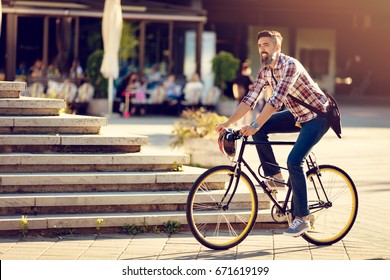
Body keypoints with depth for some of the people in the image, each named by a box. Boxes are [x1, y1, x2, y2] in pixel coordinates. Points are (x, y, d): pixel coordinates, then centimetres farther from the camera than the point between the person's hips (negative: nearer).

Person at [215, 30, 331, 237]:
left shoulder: (290, 65, -25)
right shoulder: (265, 71, 0)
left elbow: (276, 100, -34)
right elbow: (249, 100, -1)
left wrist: (255, 125, -40)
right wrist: (228, 123, -10)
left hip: (318, 116, -8)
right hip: (298, 115, 8)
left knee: (294, 161, -21)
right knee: (258, 129, -6)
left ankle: (302, 218, -14)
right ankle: (274, 176, 3)